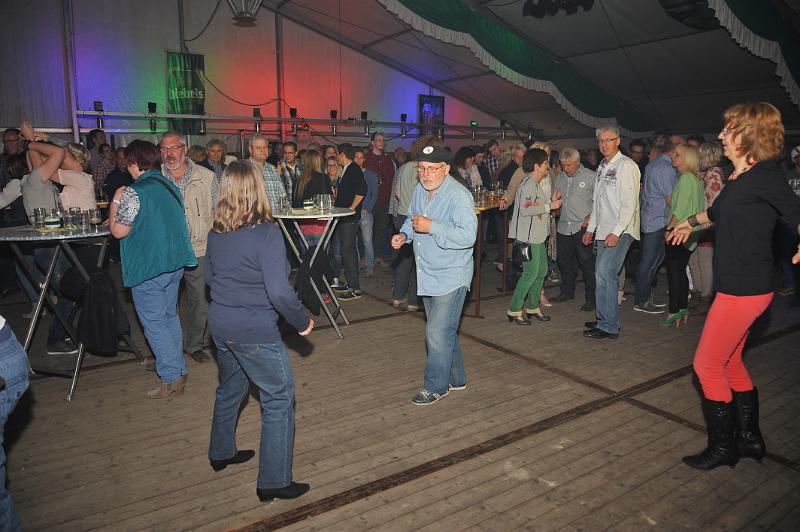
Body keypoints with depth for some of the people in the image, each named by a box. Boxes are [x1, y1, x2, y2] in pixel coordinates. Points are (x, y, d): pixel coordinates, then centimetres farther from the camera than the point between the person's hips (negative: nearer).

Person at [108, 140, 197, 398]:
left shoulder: (133, 193, -16)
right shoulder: (170, 186, 8)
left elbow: (119, 231, -14)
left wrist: (115, 202, -1)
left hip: (148, 267, -7)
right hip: (175, 262, 8)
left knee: (154, 322, 2)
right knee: (170, 316, 18)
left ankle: (171, 379, 5)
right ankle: (179, 370, 25)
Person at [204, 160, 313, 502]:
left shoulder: (216, 232, 1)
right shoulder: (266, 233, -21)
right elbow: (279, 292, -26)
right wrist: (302, 322, -12)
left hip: (220, 325, 8)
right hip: (255, 332, -8)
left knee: (231, 388, 28)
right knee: (279, 400, 7)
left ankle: (221, 453, 47)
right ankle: (274, 482, 15)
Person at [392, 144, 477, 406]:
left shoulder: (459, 195, -20)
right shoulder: (420, 189, 6)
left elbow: (467, 235, -30)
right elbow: (412, 218, 23)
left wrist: (431, 227, -30)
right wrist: (404, 234, 3)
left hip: (451, 277, -8)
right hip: (428, 275, 9)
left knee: (438, 333, -5)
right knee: (445, 331, 20)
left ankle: (436, 386, 15)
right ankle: (455, 379, 38)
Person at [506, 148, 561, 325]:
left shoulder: (536, 184, 16)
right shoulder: (528, 184, -16)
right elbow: (525, 210, -26)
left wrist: (551, 202, 11)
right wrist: (549, 206, -18)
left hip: (538, 236, 10)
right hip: (529, 237, -10)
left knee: (542, 271, 13)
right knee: (530, 273, -7)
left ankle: (532, 307, 25)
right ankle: (514, 310, 3)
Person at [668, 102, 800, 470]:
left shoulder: (764, 176, -16)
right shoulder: (739, 176, 11)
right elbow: (719, 211, 31)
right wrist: (690, 223, 45)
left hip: (744, 288, -9)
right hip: (734, 285, 9)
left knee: (707, 365, -1)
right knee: (730, 363, 18)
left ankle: (722, 448, 15)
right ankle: (749, 439, 32)